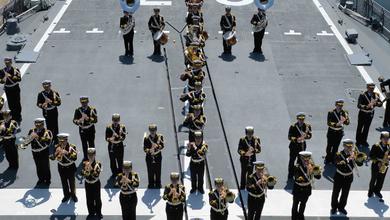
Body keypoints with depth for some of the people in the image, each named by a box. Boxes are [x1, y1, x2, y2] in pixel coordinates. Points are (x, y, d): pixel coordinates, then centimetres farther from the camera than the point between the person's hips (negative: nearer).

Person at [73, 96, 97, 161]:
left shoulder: (92, 109, -11)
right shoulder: (78, 110, -6)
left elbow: (95, 120, -16)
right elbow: (74, 120, -8)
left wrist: (88, 118, -33)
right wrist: (78, 121, -32)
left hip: (90, 130, -2)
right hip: (82, 130, 2)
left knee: (91, 144, 8)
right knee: (84, 144, 13)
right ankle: (85, 157, 28)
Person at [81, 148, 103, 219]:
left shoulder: (98, 163, -13)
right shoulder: (85, 163, -5)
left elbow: (96, 175, -22)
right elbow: (83, 174, -12)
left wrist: (91, 168, -31)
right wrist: (87, 168, -27)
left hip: (96, 183, -2)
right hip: (88, 183, 2)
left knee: (97, 198, 8)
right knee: (89, 199, 11)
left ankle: (98, 213, 22)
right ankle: (91, 212, 28)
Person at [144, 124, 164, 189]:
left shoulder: (160, 137, -3)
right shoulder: (146, 138, -5)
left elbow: (162, 146, -10)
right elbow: (145, 148, -7)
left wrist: (157, 146, -29)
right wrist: (149, 150, -27)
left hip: (158, 157, 1)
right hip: (149, 158, -1)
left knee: (158, 172, 8)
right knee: (150, 172, 5)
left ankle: (158, 184, 24)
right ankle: (151, 185, 20)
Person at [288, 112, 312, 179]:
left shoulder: (307, 126, -5)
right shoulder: (293, 127, -15)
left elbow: (310, 135, -1)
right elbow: (290, 137, -15)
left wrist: (305, 136, -24)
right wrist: (297, 139, -32)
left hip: (302, 146, 3)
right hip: (294, 146, -3)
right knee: (292, 161, 6)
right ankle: (290, 174, 20)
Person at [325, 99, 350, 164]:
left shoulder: (344, 113, -4)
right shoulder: (331, 113, -13)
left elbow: (347, 123, -8)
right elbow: (329, 123, -19)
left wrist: (345, 120, -31)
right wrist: (336, 124, -35)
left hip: (339, 132, 2)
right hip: (331, 132, -2)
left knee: (336, 147, 11)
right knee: (329, 146, 9)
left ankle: (333, 159, 26)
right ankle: (328, 158, 28)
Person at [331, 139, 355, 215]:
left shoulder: (353, 154, -6)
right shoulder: (339, 154, -17)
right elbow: (338, 165, -32)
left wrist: (353, 157, -27)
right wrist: (348, 159, -39)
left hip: (348, 177, 3)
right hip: (339, 177, -3)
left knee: (345, 194, 14)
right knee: (335, 193, 9)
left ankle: (341, 207, 34)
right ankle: (334, 207, 28)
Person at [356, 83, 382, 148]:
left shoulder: (376, 95, -5)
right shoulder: (362, 95, -20)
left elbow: (380, 103, -3)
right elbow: (359, 105, -27)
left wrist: (376, 103, -25)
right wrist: (367, 106, -42)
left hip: (370, 114, 4)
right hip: (363, 114, -4)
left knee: (366, 128, 17)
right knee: (360, 128, 9)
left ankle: (364, 141, 33)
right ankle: (358, 141, 24)